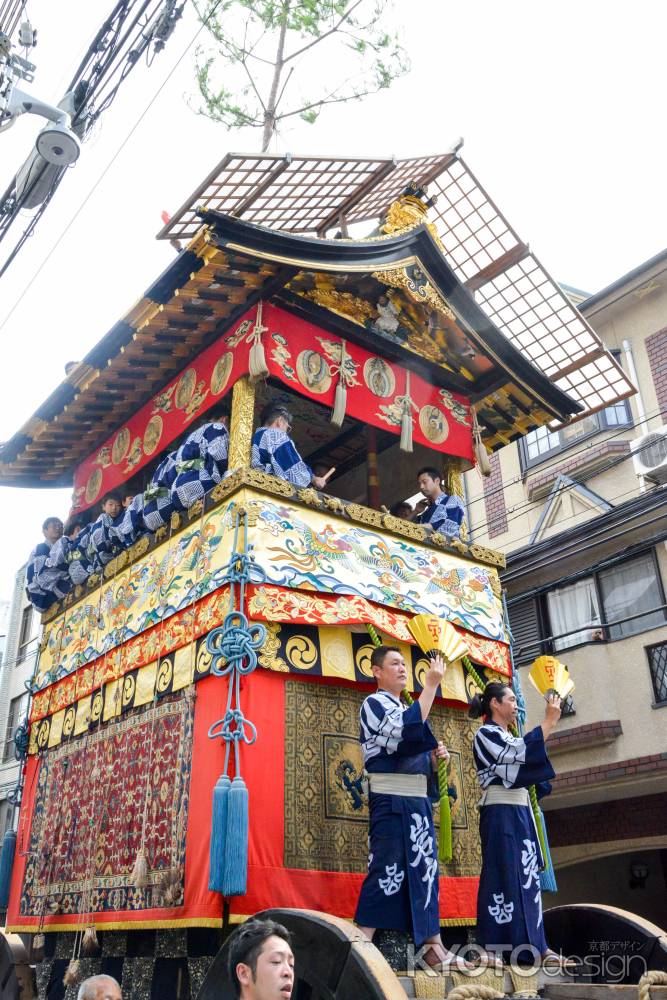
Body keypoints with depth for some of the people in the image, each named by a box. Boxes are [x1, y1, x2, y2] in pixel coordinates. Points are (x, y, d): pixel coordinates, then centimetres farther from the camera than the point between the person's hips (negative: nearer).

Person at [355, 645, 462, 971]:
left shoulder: (406, 709, 22)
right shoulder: (374, 703, -5)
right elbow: (408, 728, -24)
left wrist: (434, 755, 5)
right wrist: (431, 684, -21)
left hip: (418, 800, 9)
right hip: (391, 799, -9)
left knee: (425, 870, 8)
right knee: (387, 870, -11)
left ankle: (434, 948, 13)